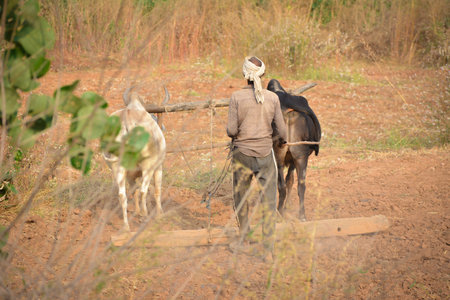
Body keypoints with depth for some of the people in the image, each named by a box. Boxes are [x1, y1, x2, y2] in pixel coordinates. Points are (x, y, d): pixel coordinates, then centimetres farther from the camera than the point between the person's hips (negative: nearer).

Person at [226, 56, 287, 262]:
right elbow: (281, 131, -1)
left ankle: (243, 238, 35)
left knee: (240, 198, 20)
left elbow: (231, 130, -11)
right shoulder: (273, 98, -5)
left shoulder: (237, 97, -10)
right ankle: (268, 250, 1)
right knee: (269, 203, 5)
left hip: (243, 154, -1)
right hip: (266, 154, 1)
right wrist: (283, 139, 21)